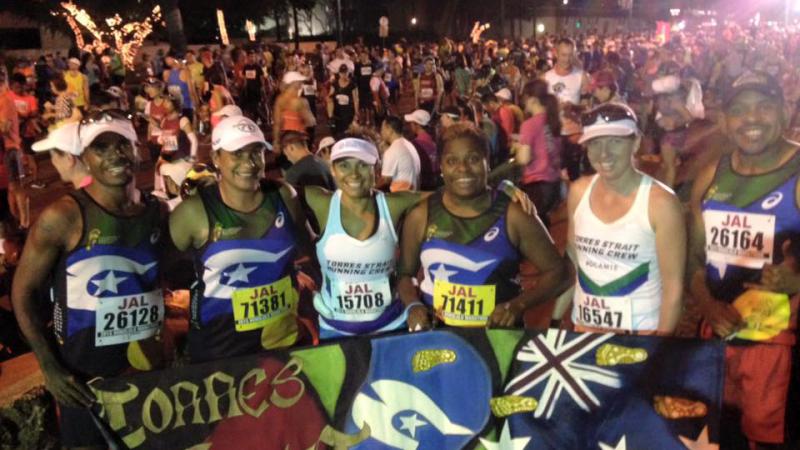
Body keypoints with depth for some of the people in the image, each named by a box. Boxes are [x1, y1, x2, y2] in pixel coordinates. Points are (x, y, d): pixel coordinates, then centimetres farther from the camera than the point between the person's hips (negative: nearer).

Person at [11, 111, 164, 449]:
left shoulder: (155, 212, 1)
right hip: (85, 373, -5)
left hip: (147, 365, 5)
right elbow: (23, 292, -9)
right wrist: (49, 367, -13)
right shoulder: (63, 217, -15)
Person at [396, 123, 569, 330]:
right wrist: (412, 305, -5)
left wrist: (519, 304, -11)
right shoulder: (421, 216, 2)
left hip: (498, 333, -1)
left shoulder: (513, 215, -3)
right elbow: (404, 272, 14)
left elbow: (557, 271, 3)